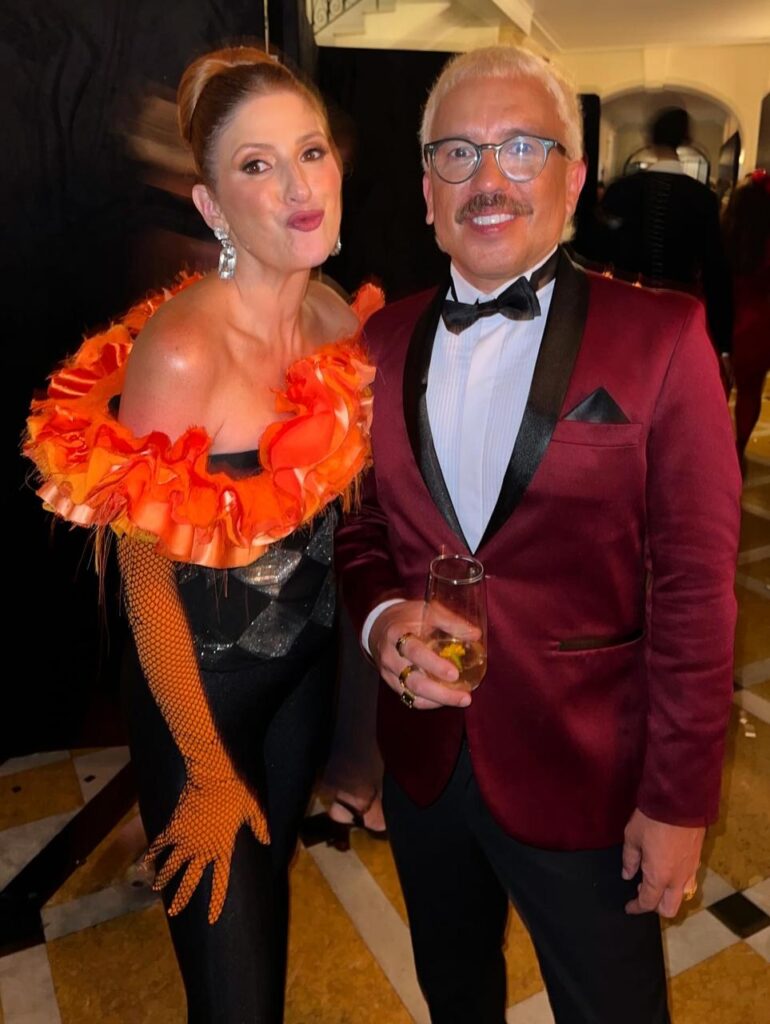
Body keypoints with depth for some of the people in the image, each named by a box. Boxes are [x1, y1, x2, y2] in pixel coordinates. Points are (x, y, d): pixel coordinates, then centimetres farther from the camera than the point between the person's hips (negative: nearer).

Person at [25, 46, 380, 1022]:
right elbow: (145, 580, -20)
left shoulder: (340, 318, -7)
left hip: (307, 669, 6)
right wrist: (210, 775, -10)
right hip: (199, 690, -5)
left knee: (271, 879, 30)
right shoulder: (179, 350, -27)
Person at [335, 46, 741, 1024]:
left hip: (583, 772, -3)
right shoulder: (383, 341, 0)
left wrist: (678, 799, -10)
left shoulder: (660, 335, -12)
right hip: (423, 756, 4)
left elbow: (693, 582, -12)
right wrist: (382, 616, -14)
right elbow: (361, 524, 7)